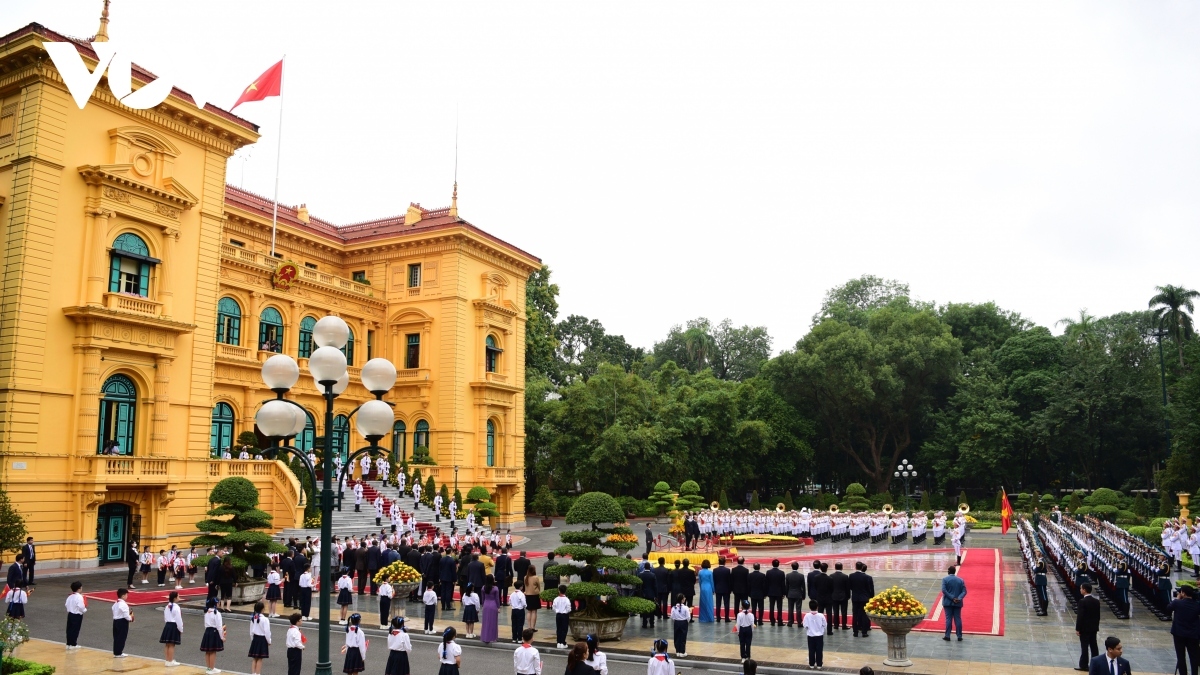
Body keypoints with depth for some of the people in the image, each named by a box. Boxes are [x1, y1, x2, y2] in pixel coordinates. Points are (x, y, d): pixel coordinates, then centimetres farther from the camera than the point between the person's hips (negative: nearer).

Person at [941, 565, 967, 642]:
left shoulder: (945, 579, -5)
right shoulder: (960, 580, 4)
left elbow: (944, 590, -15)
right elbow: (964, 591, -4)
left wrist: (952, 598, -14)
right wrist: (959, 598, -14)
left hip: (948, 602, -2)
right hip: (957, 603, 2)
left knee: (948, 619, 1)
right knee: (958, 619, 6)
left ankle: (947, 636, 1)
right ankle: (959, 636, 8)